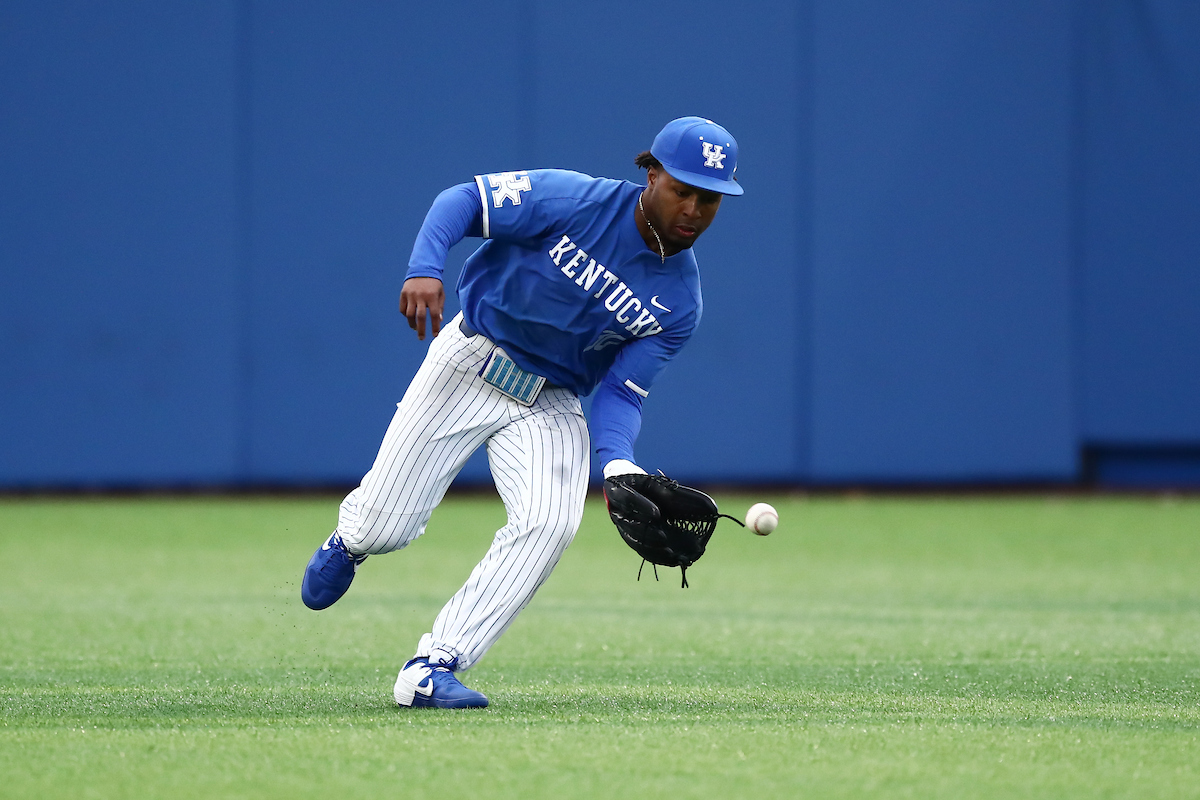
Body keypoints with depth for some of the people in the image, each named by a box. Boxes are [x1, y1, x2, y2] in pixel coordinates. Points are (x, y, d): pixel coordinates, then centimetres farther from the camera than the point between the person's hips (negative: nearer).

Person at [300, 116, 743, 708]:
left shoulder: (679, 303, -7)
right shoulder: (576, 200, -17)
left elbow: (621, 392, -8)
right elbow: (463, 201, -16)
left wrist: (616, 461, -29)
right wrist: (424, 269, -35)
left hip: (551, 407, 2)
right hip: (471, 364, -2)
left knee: (550, 523, -26)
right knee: (384, 527, -5)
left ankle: (431, 669, -23)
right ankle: (349, 540, 37)